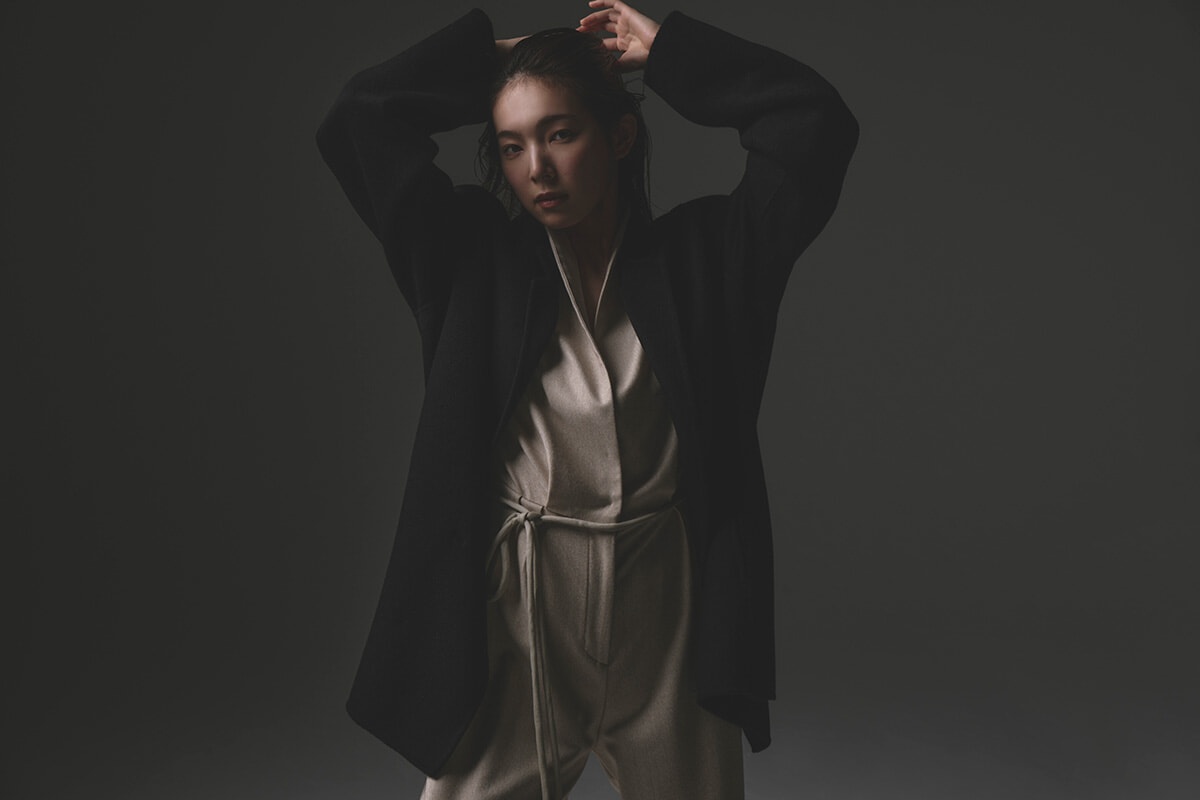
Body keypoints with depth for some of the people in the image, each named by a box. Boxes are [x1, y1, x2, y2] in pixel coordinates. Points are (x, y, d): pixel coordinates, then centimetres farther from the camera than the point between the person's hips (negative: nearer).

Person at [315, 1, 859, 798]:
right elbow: (357, 123, 1)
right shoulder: (476, 259, 3)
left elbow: (816, 123, -2)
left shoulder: (699, 255, 3)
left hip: (671, 620, 1)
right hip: (516, 619, 0)